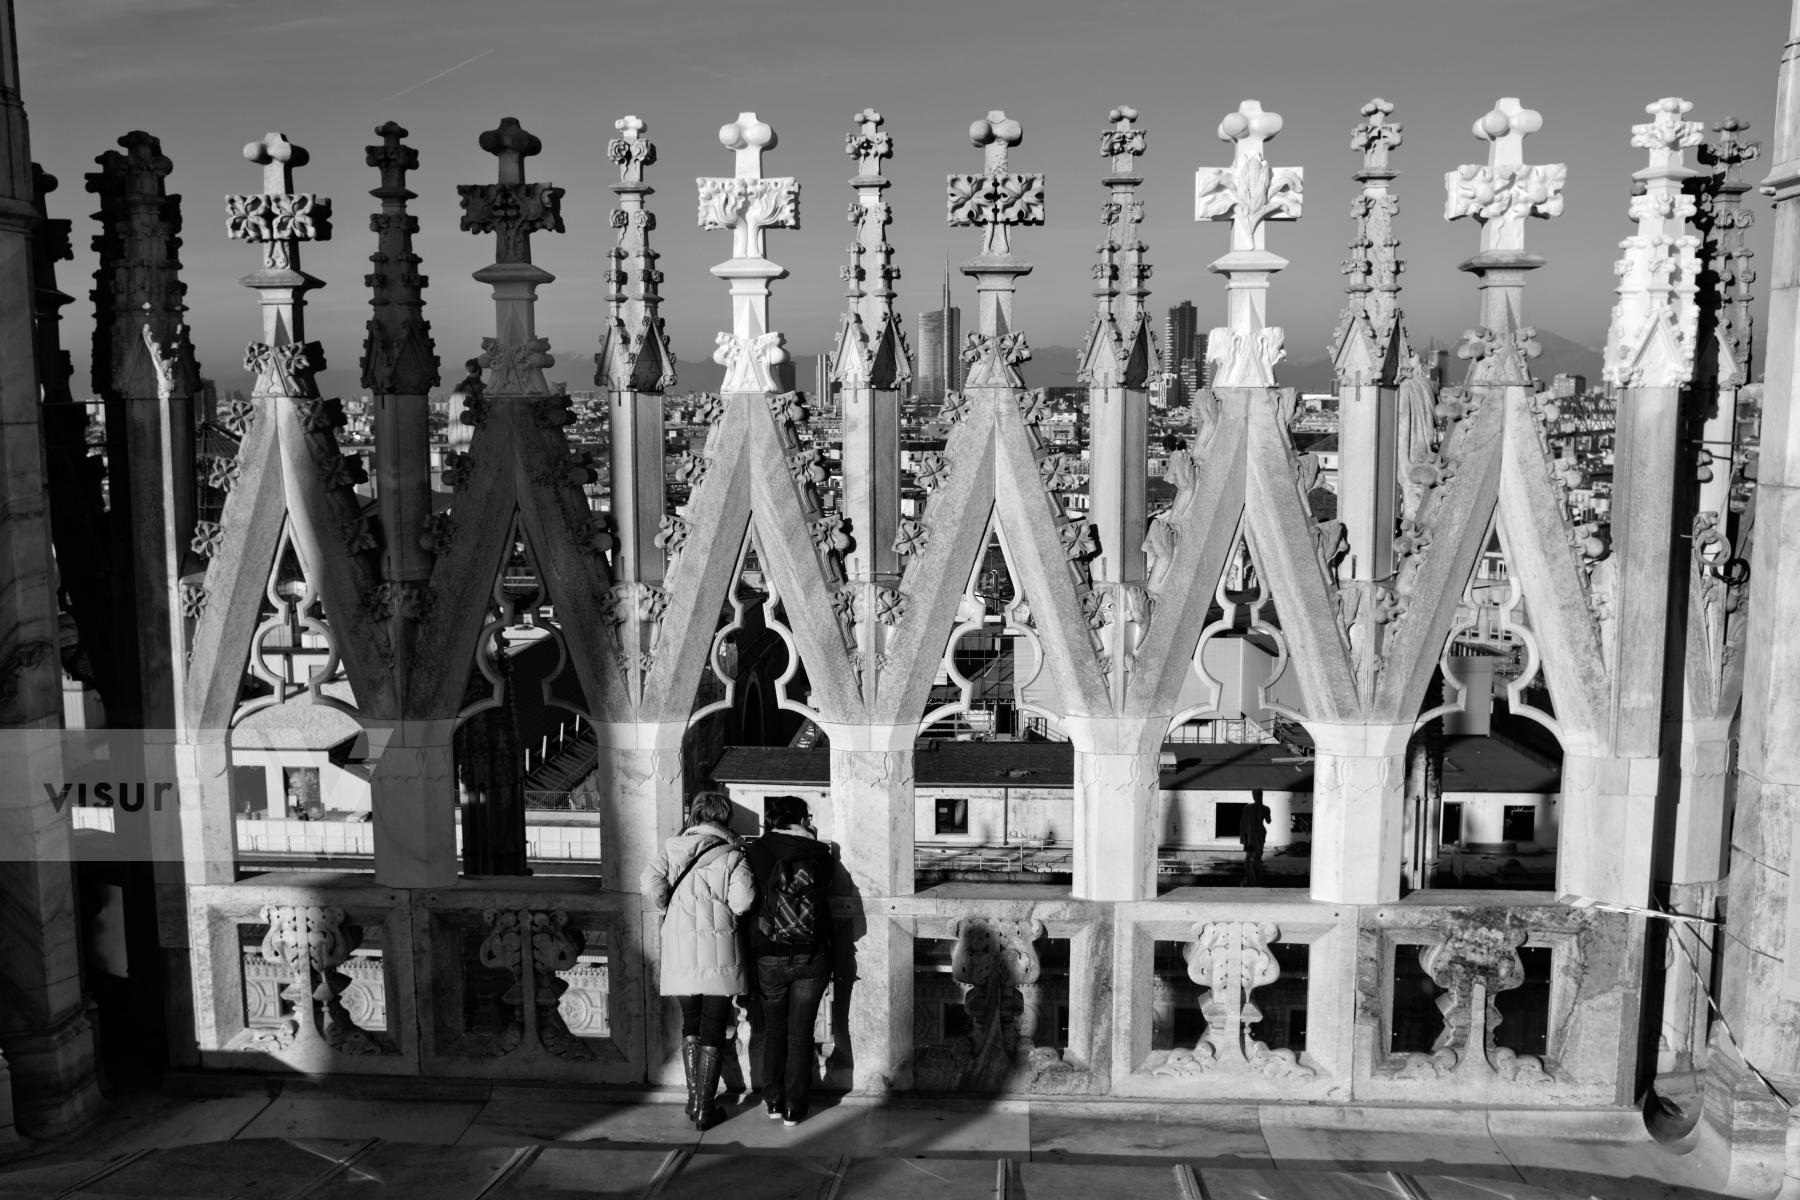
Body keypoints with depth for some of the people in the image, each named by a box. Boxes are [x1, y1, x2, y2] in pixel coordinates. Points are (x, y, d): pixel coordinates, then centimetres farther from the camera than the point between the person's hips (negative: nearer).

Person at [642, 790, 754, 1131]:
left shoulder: (671, 848, 5)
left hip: (680, 951, 2)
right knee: (713, 1029, 7)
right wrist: (725, 911, 7)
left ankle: (694, 1098, 18)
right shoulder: (732, 855, -3)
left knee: (691, 1024, 20)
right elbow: (742, 901, -14)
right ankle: (705, 1109, 10)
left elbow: (651, 884, -9)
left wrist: (671, 909, 8)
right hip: (719, 952, -2)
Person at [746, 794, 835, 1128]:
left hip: (769, 956, 0)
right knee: (801, 1033, 9)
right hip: (812, 956, 0)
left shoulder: (757, 851, -4)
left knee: (774, 1029, 17)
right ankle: (794, 1109, 12)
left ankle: (773, 1102, 21)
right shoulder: (818, 854, -4)